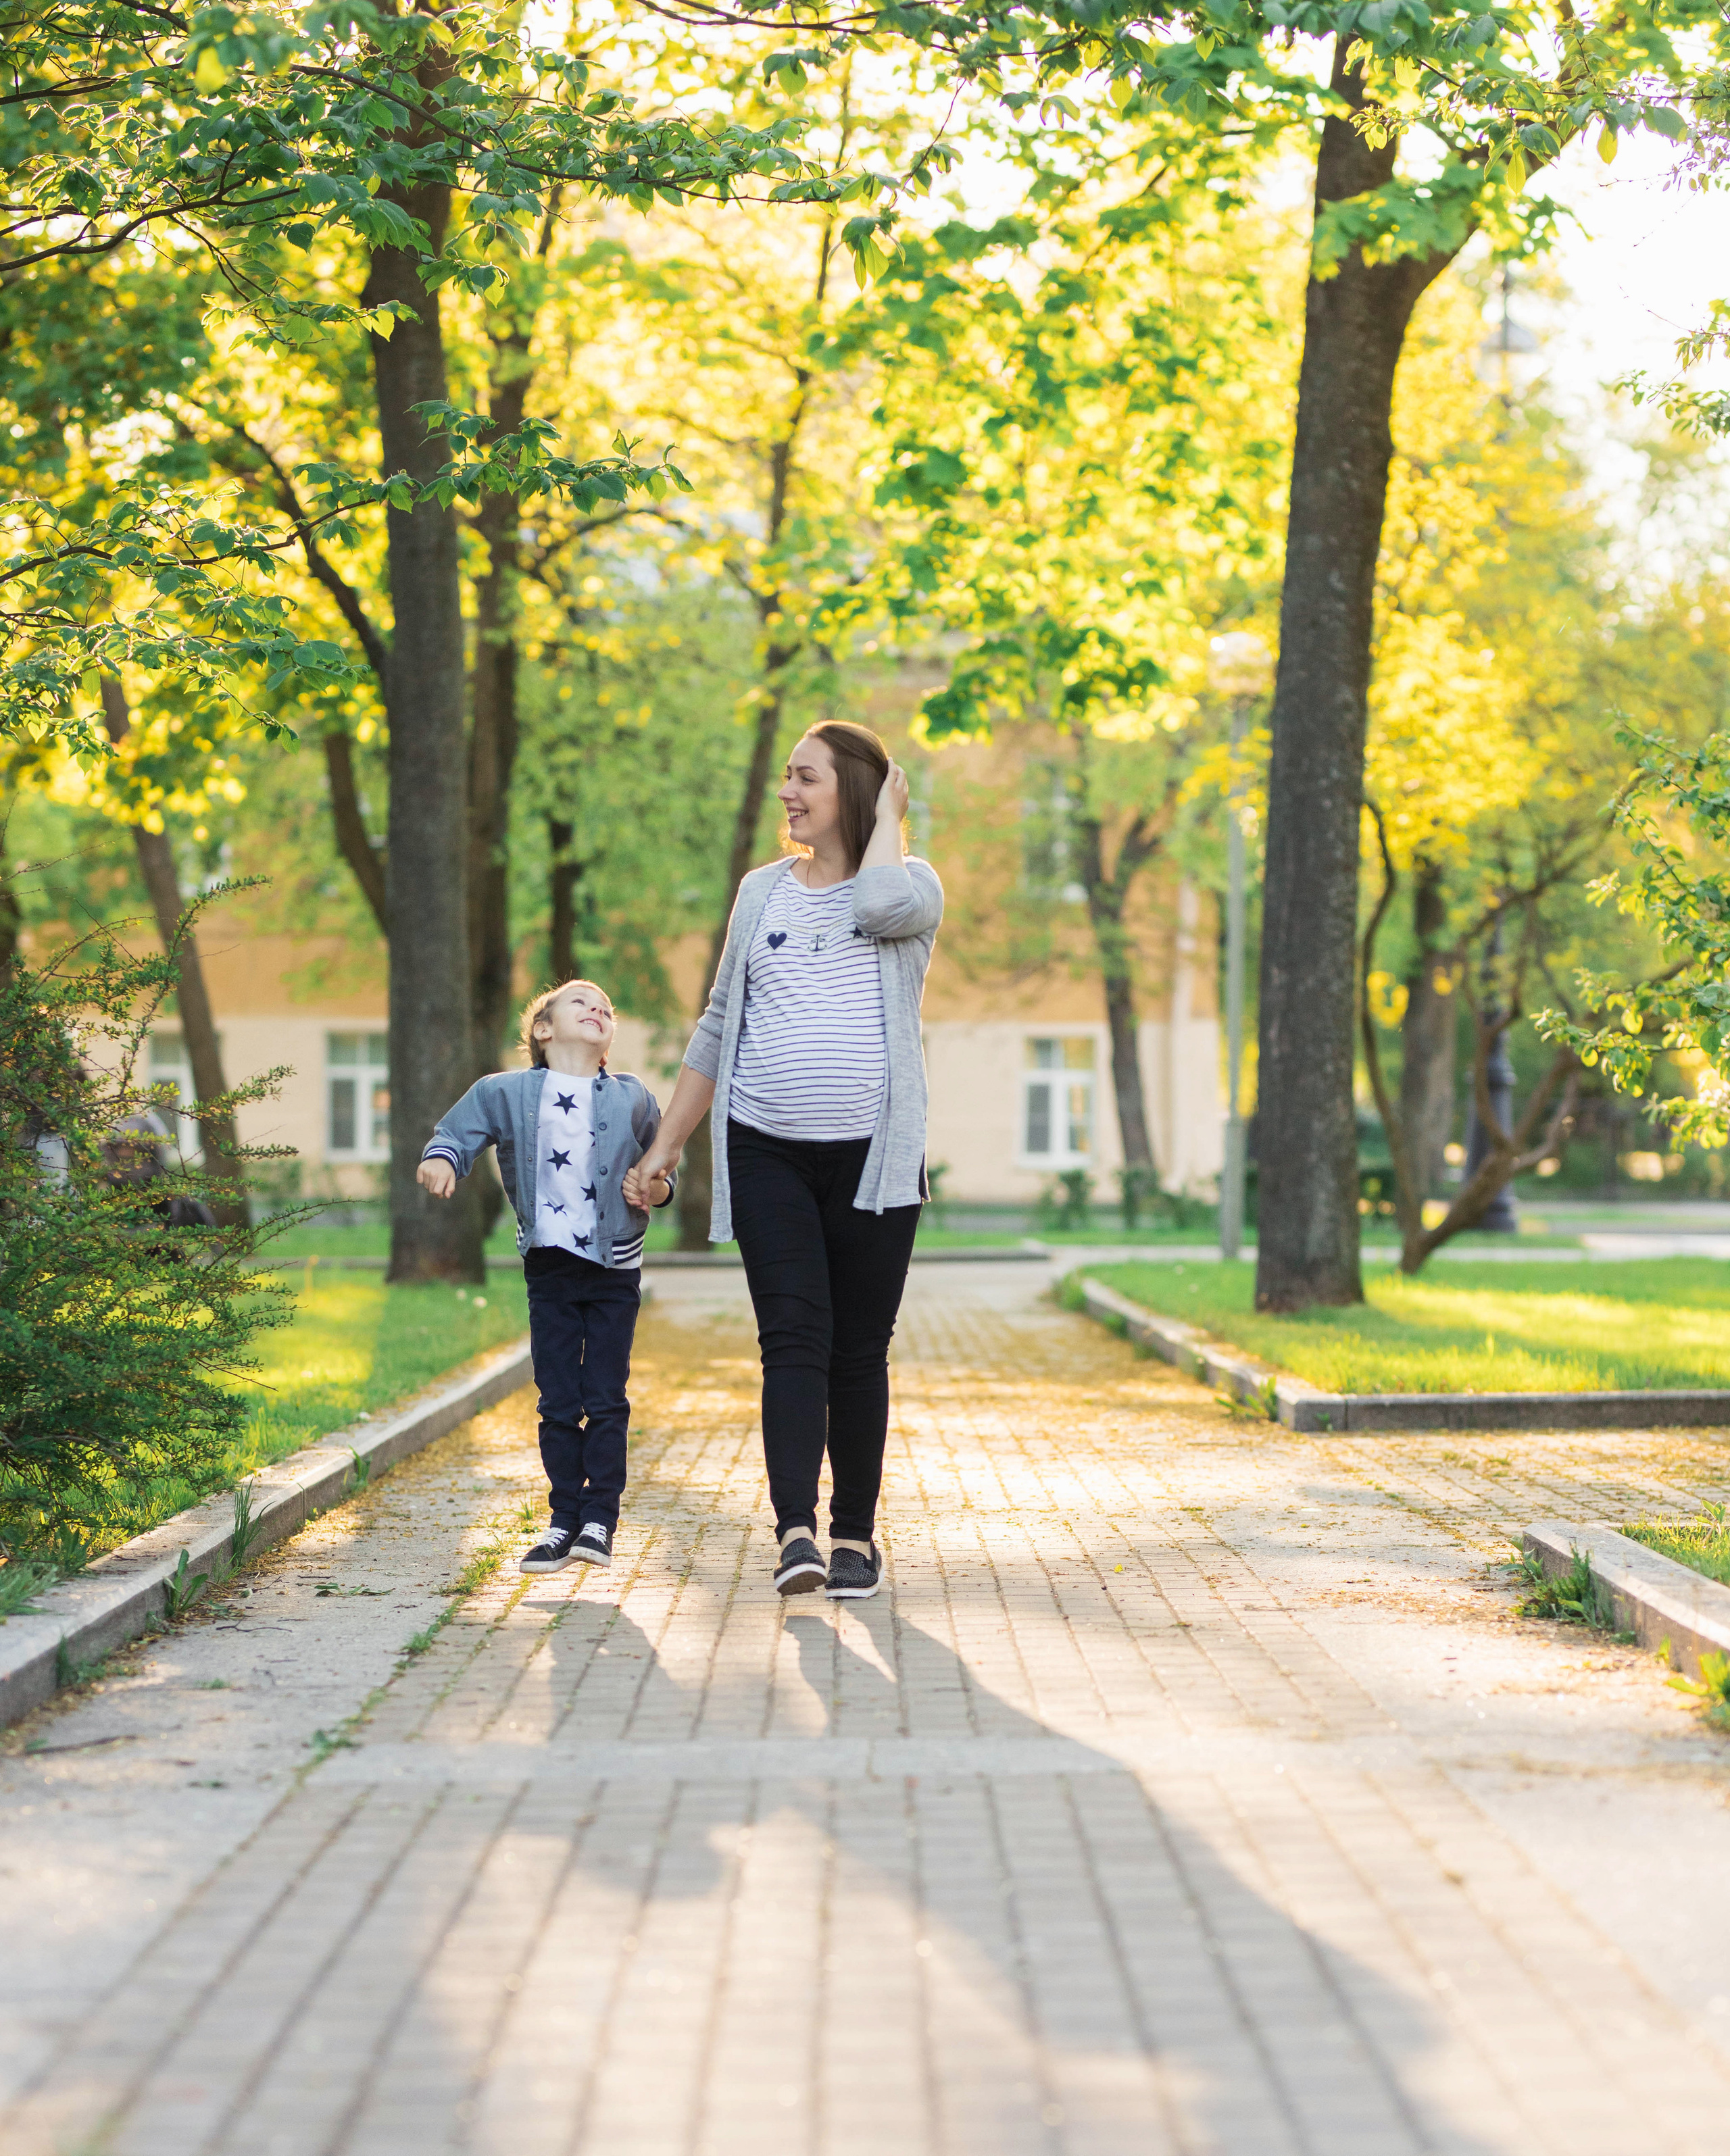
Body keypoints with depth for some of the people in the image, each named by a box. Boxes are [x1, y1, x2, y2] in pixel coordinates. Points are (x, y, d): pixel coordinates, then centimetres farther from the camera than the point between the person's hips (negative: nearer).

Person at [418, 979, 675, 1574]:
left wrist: (657, 1188, -11)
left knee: (606, 1401, 0)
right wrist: (439, 1161, -20)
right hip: (549, 1269, 0)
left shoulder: (633, 1100, 3)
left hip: (615, 1270, 0)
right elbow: (457, 1134, 2)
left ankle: (600, 1520, 7)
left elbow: (661, 1169, 11)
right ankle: (565, 1519, 13)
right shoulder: (506, 1093, 1)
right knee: (558, 1404, 4)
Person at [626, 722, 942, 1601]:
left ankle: (856, 1533, 13)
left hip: (872, 1157, -2)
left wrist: (888, 815, -4)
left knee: (859, 1351, 3)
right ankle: (795, 1532, -19)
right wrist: (665, 1143, 17)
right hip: (767, 1155, 2)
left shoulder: (914, 883, 4)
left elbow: (884, 906, -23)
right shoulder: (762, 892, 14)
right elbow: (718, 1027, 19)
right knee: (793, 1339, -10)